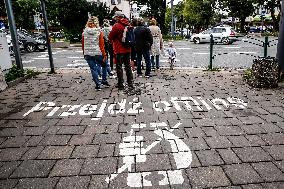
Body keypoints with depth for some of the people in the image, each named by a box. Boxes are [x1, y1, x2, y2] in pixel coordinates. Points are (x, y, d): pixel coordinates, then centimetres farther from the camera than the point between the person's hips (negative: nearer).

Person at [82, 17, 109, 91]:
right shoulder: (99, 32, -5)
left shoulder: (84, 32, 3)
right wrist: (104, 55, -3)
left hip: (88, 54, 2)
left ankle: (98, 84, 9)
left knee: (93, 69, 8)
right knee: (104, 66, 20)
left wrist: (84, 53, 21)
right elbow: (101, 44, -7)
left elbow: (83, 44, 9)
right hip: (97, 53, -2)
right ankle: (104, 80, 22)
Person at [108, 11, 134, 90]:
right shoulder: (128, 25, 6)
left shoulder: (116, 26, -14)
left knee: (119, 67, 3)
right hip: (127, 49, 6)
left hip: (119, 50, -6)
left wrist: (112, 41, 12)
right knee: (128, 66, 13)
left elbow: (110, 37, -7)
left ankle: (120, 84, 7)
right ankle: (130, 83, 18)